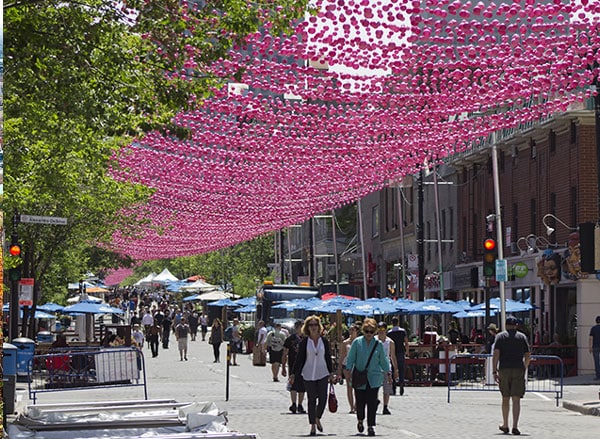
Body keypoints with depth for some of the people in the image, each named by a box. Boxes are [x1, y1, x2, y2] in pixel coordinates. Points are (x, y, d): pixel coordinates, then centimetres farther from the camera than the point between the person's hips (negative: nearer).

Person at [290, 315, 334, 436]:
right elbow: (299, 359, 1)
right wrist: (294, 374, -2)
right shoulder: (304, 342, -1)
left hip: (322, 373, 1)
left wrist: (331, 373, 10)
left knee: (323, 399, -6)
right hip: (308, 374, -1)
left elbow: (328, 358, 11)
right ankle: (313, 426, 11)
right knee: (312, 400, 3)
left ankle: (317, 419, 22)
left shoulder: (324, 341, 4)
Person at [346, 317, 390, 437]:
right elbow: (350, 358, 3)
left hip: (374, 378, 0)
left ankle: (371, 426, 0)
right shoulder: (357, 342, 0)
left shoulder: (378, 344, 4)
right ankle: (360, 420, 32)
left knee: (372, 402, -6)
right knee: (360, 401, 4)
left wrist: (387, 372, 11)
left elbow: (383, 360, 12)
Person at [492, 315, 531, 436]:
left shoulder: (500, 336, 5)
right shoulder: (522, 337, 8)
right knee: (516, 399, -4)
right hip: (518, 370, 0)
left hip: (504, 370, 0)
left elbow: (496, 354, -5)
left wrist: (494, 372, -5)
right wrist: (524, 368, 22)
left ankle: (505, 425, 23)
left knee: (505, 399, 12)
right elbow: (528, 356, 7)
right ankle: (515, 426, -14)